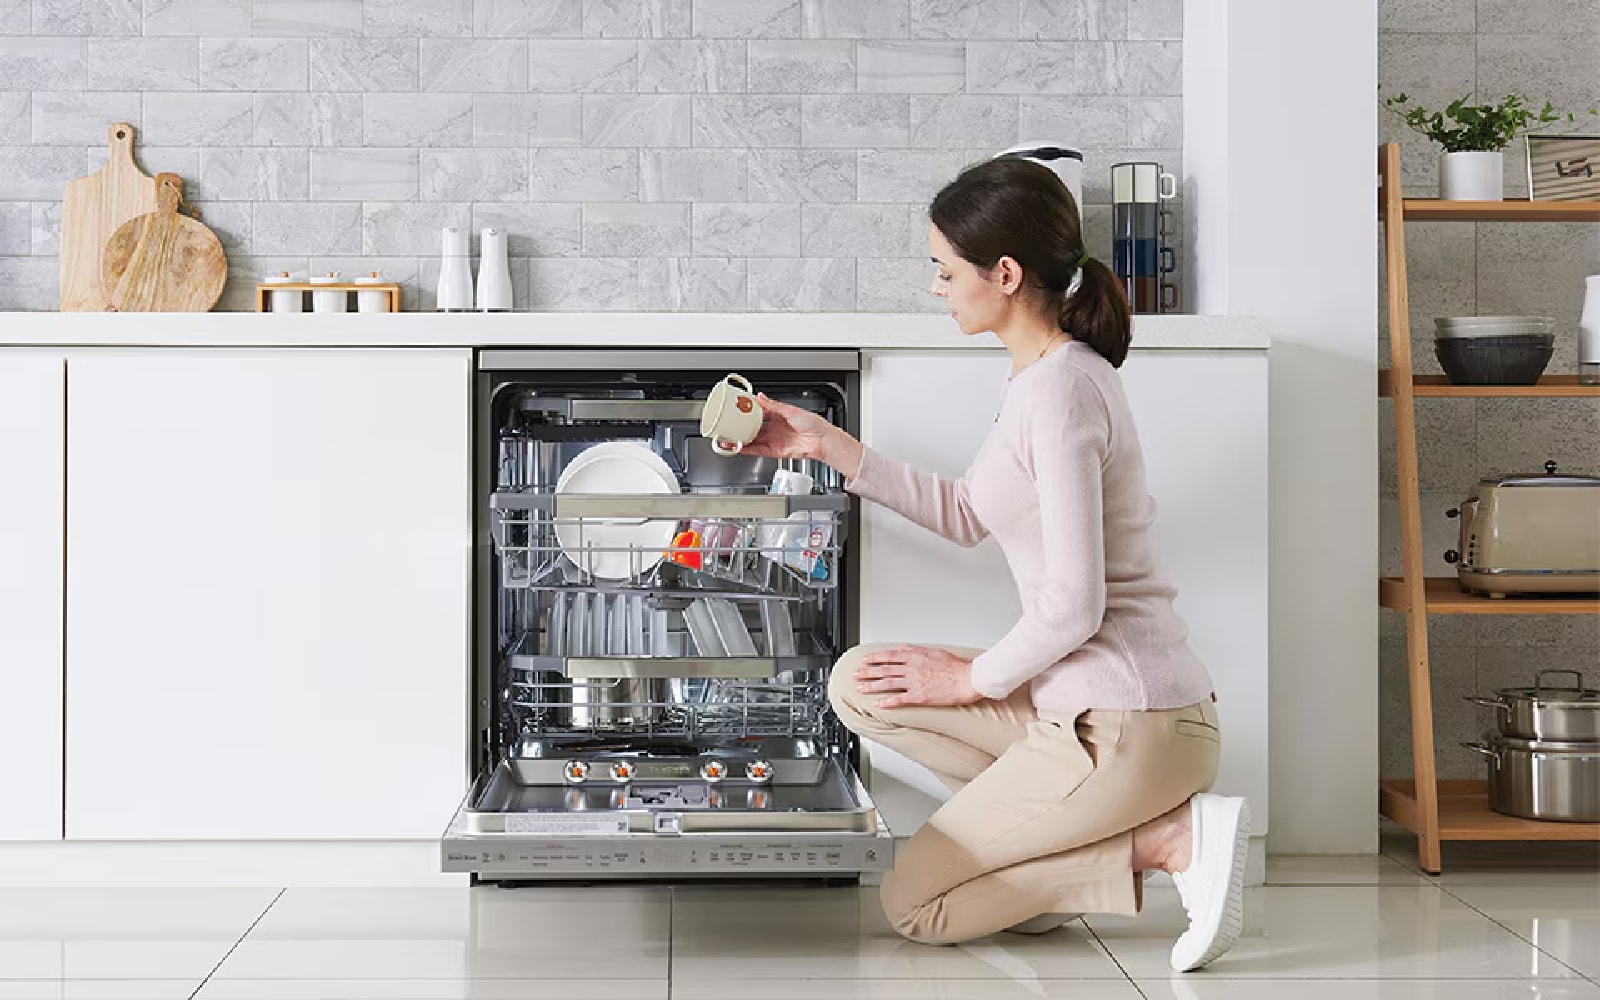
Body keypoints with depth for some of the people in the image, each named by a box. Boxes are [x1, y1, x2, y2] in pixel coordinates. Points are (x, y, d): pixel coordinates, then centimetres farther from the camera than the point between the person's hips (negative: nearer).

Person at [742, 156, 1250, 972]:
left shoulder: (1059, 390, -20)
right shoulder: (1054, 372, 10)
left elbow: (1072, 607, -22)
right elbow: (968, 517, 22)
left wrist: (976, 677, -5)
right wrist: (827, 445, 18)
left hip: (1127, 726, -9)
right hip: (1086, 699, 9)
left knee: (913, 906, 2)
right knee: (859, 686, 13)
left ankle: (1172, 840, -5)